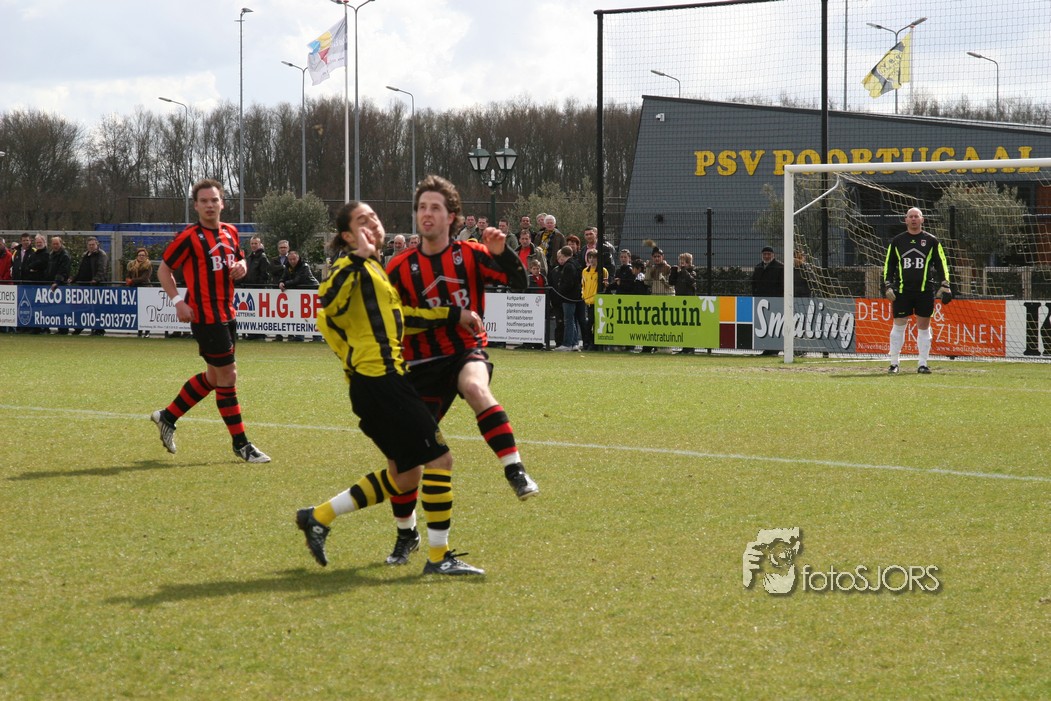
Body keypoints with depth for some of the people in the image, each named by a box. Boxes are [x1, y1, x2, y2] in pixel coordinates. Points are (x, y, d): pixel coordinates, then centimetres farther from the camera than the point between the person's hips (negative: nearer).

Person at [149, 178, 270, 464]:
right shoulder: (189, 237, -11)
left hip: (227, 314, 8)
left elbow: (238, 259, 25)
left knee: (213, 377, 16)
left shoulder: (230, 232, 9)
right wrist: (178, 301, -16)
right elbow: (164, 269, -4)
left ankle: (167, 417, 31)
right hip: (206, 316, -8)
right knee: (227, 376, -5)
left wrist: (241, 267, 0)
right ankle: (240, 444, 3)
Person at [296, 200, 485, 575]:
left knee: (404, 477, 13)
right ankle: (438, 557, -2)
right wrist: (358, 257, -28)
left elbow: (401, 315, 28)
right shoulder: (352, 263, -7)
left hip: (374, 381, 10)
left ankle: (318, 517, 19)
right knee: (438, 457, -7)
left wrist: (455, 315, 25)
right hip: (378, 377, -10)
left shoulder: (374, 268, 22)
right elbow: (330, 302, -26)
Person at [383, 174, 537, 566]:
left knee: (475, 388, -40)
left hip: (468, 350, -2)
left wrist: (500, 253, -22)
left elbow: (518, 284, -8)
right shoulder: (400, 269, 1)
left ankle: (516, 473, -40)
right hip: (424, 363, 2)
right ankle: (406, 534, 21)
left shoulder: (471, 254, -1)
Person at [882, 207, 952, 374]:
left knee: (923, 327, 2)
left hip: (925, 291, 0)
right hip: (902, 291, 0)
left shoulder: (931, 241, 7)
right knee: (898, 325, -1)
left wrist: (945, 286, 1)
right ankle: (894, 363, 6)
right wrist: (888, 286, 3)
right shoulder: (897, 241, 9)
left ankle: (923, 364, 7)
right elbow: (888, 265, 12)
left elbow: (941, 264, 8)